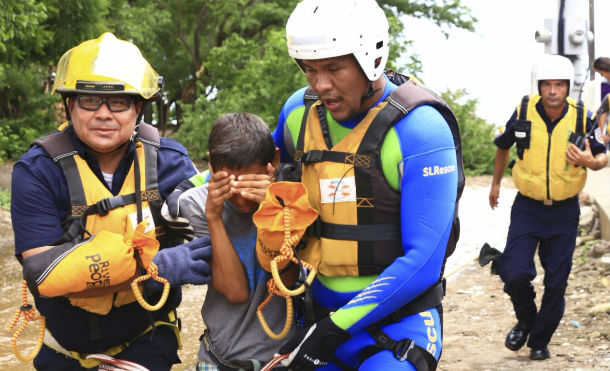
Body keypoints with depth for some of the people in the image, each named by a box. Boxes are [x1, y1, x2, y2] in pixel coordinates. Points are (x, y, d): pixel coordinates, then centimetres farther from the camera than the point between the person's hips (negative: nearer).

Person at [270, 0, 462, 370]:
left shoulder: (419, 129, -18)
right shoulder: (300, 111, -1)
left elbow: (423, 261, -20)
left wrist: (337, 327, -22)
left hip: (398, 313, -5)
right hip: (324, 308, 6)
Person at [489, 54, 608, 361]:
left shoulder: (581, 117, -10)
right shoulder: (523, 112, -10)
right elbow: (503, 146, 11)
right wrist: (496, 182, 21)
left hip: (564, 212, 0)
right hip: (527, 208, 0)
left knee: (556, 282, 5)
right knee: (514, 272, -12)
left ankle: (540, 340, 26)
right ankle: (525, 320, 19)